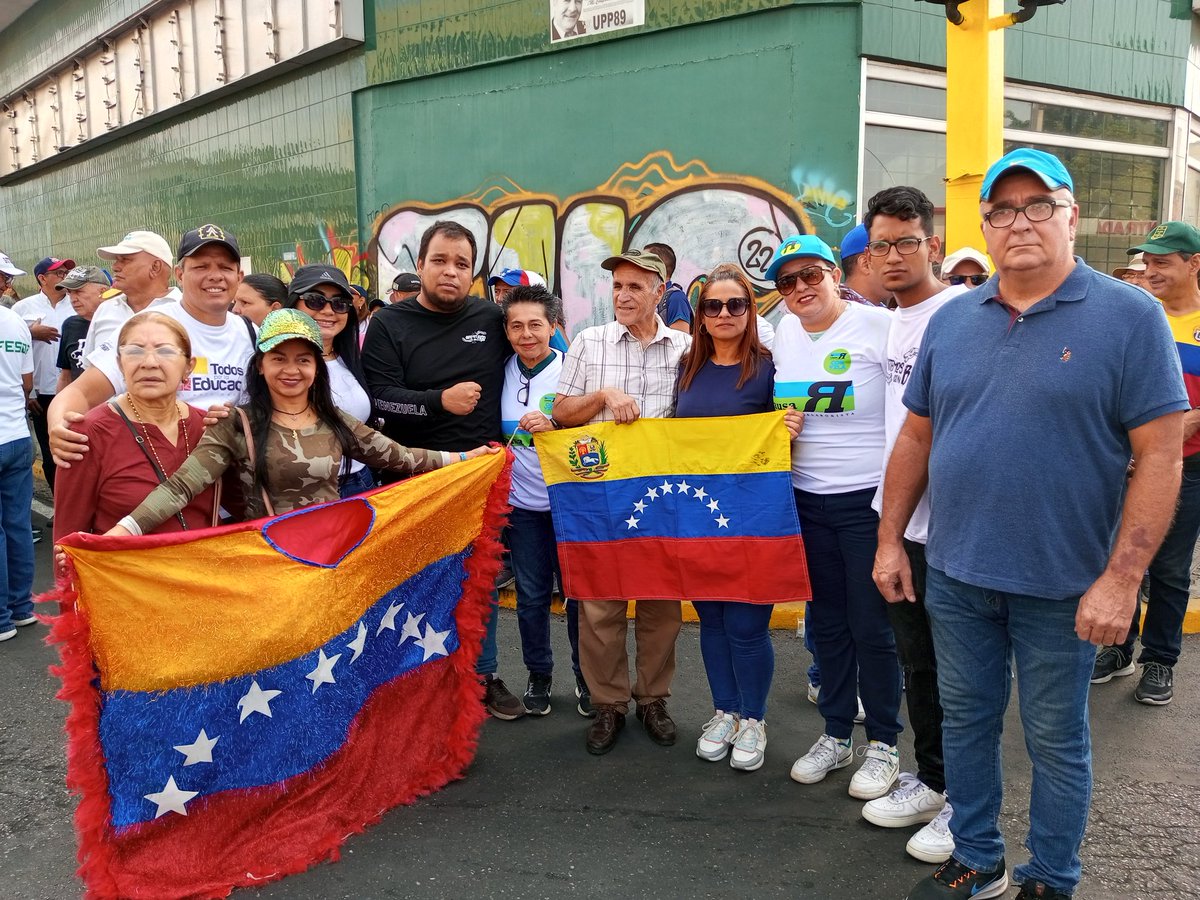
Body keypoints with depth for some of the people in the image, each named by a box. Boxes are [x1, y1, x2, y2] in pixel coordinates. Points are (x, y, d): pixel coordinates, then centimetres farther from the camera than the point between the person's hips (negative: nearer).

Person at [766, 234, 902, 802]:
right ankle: (836, 734, 30)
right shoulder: (785, 333, 8)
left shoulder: (878, 325, -11)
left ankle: (882, 743, 20)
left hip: (869, 499, -6)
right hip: (808, 500, 6)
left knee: (871, 627, 2)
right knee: (827, 623, 15)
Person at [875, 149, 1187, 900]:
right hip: (954, 574, 4)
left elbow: (1159, 455, -12)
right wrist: (891, 539, 8)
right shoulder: (952, 321, 5)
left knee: (1056, 741, 12)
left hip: (1062, 585, -4)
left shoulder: (1129, 316, -9)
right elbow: (916, 436, 10)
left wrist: (1122, 578, -17)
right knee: (965, 722, 17)